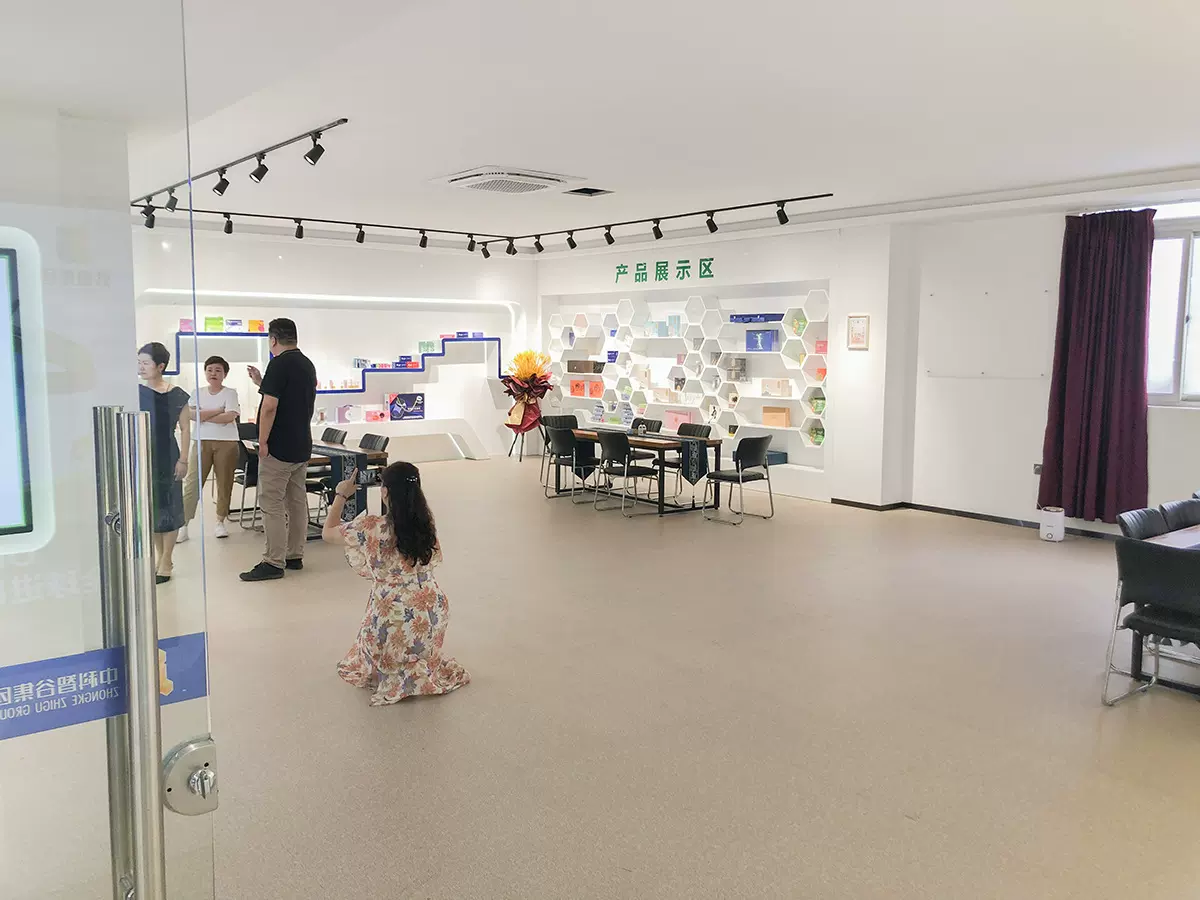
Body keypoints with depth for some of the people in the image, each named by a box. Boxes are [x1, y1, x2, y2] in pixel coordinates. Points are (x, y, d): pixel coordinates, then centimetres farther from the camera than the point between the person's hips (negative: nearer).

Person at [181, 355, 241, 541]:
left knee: (224, 484, 5)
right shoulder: (198, 393, 9)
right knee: (192, 483, -3)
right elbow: (191, 414, -8)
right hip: (201, 442, 2)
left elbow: (229, 417, -15)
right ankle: (183, 525, -1)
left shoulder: (230, 393, 0)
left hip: (226, 443, -2)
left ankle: (220, 522, 18)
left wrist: (203, 416, -8)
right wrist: (218, 410, -10)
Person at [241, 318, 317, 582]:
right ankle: (295, 556, 18)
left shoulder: (279, 364, -14)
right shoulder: (308, 364, 12)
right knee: (297, 501, 12)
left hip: (279, 448, -9)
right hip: (302, 447, 9)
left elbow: (270, 405, -20)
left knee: (271, 503, -5)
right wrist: (262, 383, 26)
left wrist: (262, 442, -14)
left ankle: (273, 563, -4)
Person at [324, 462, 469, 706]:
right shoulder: (426, 523, -4)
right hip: (433, 612, 4)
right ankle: (424, 669, 9)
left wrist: (341, 496, 12)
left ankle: (401, 676, 5)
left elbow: (328, 532, -2)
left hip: (395, 616, -4)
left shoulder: (372, 528, -19)